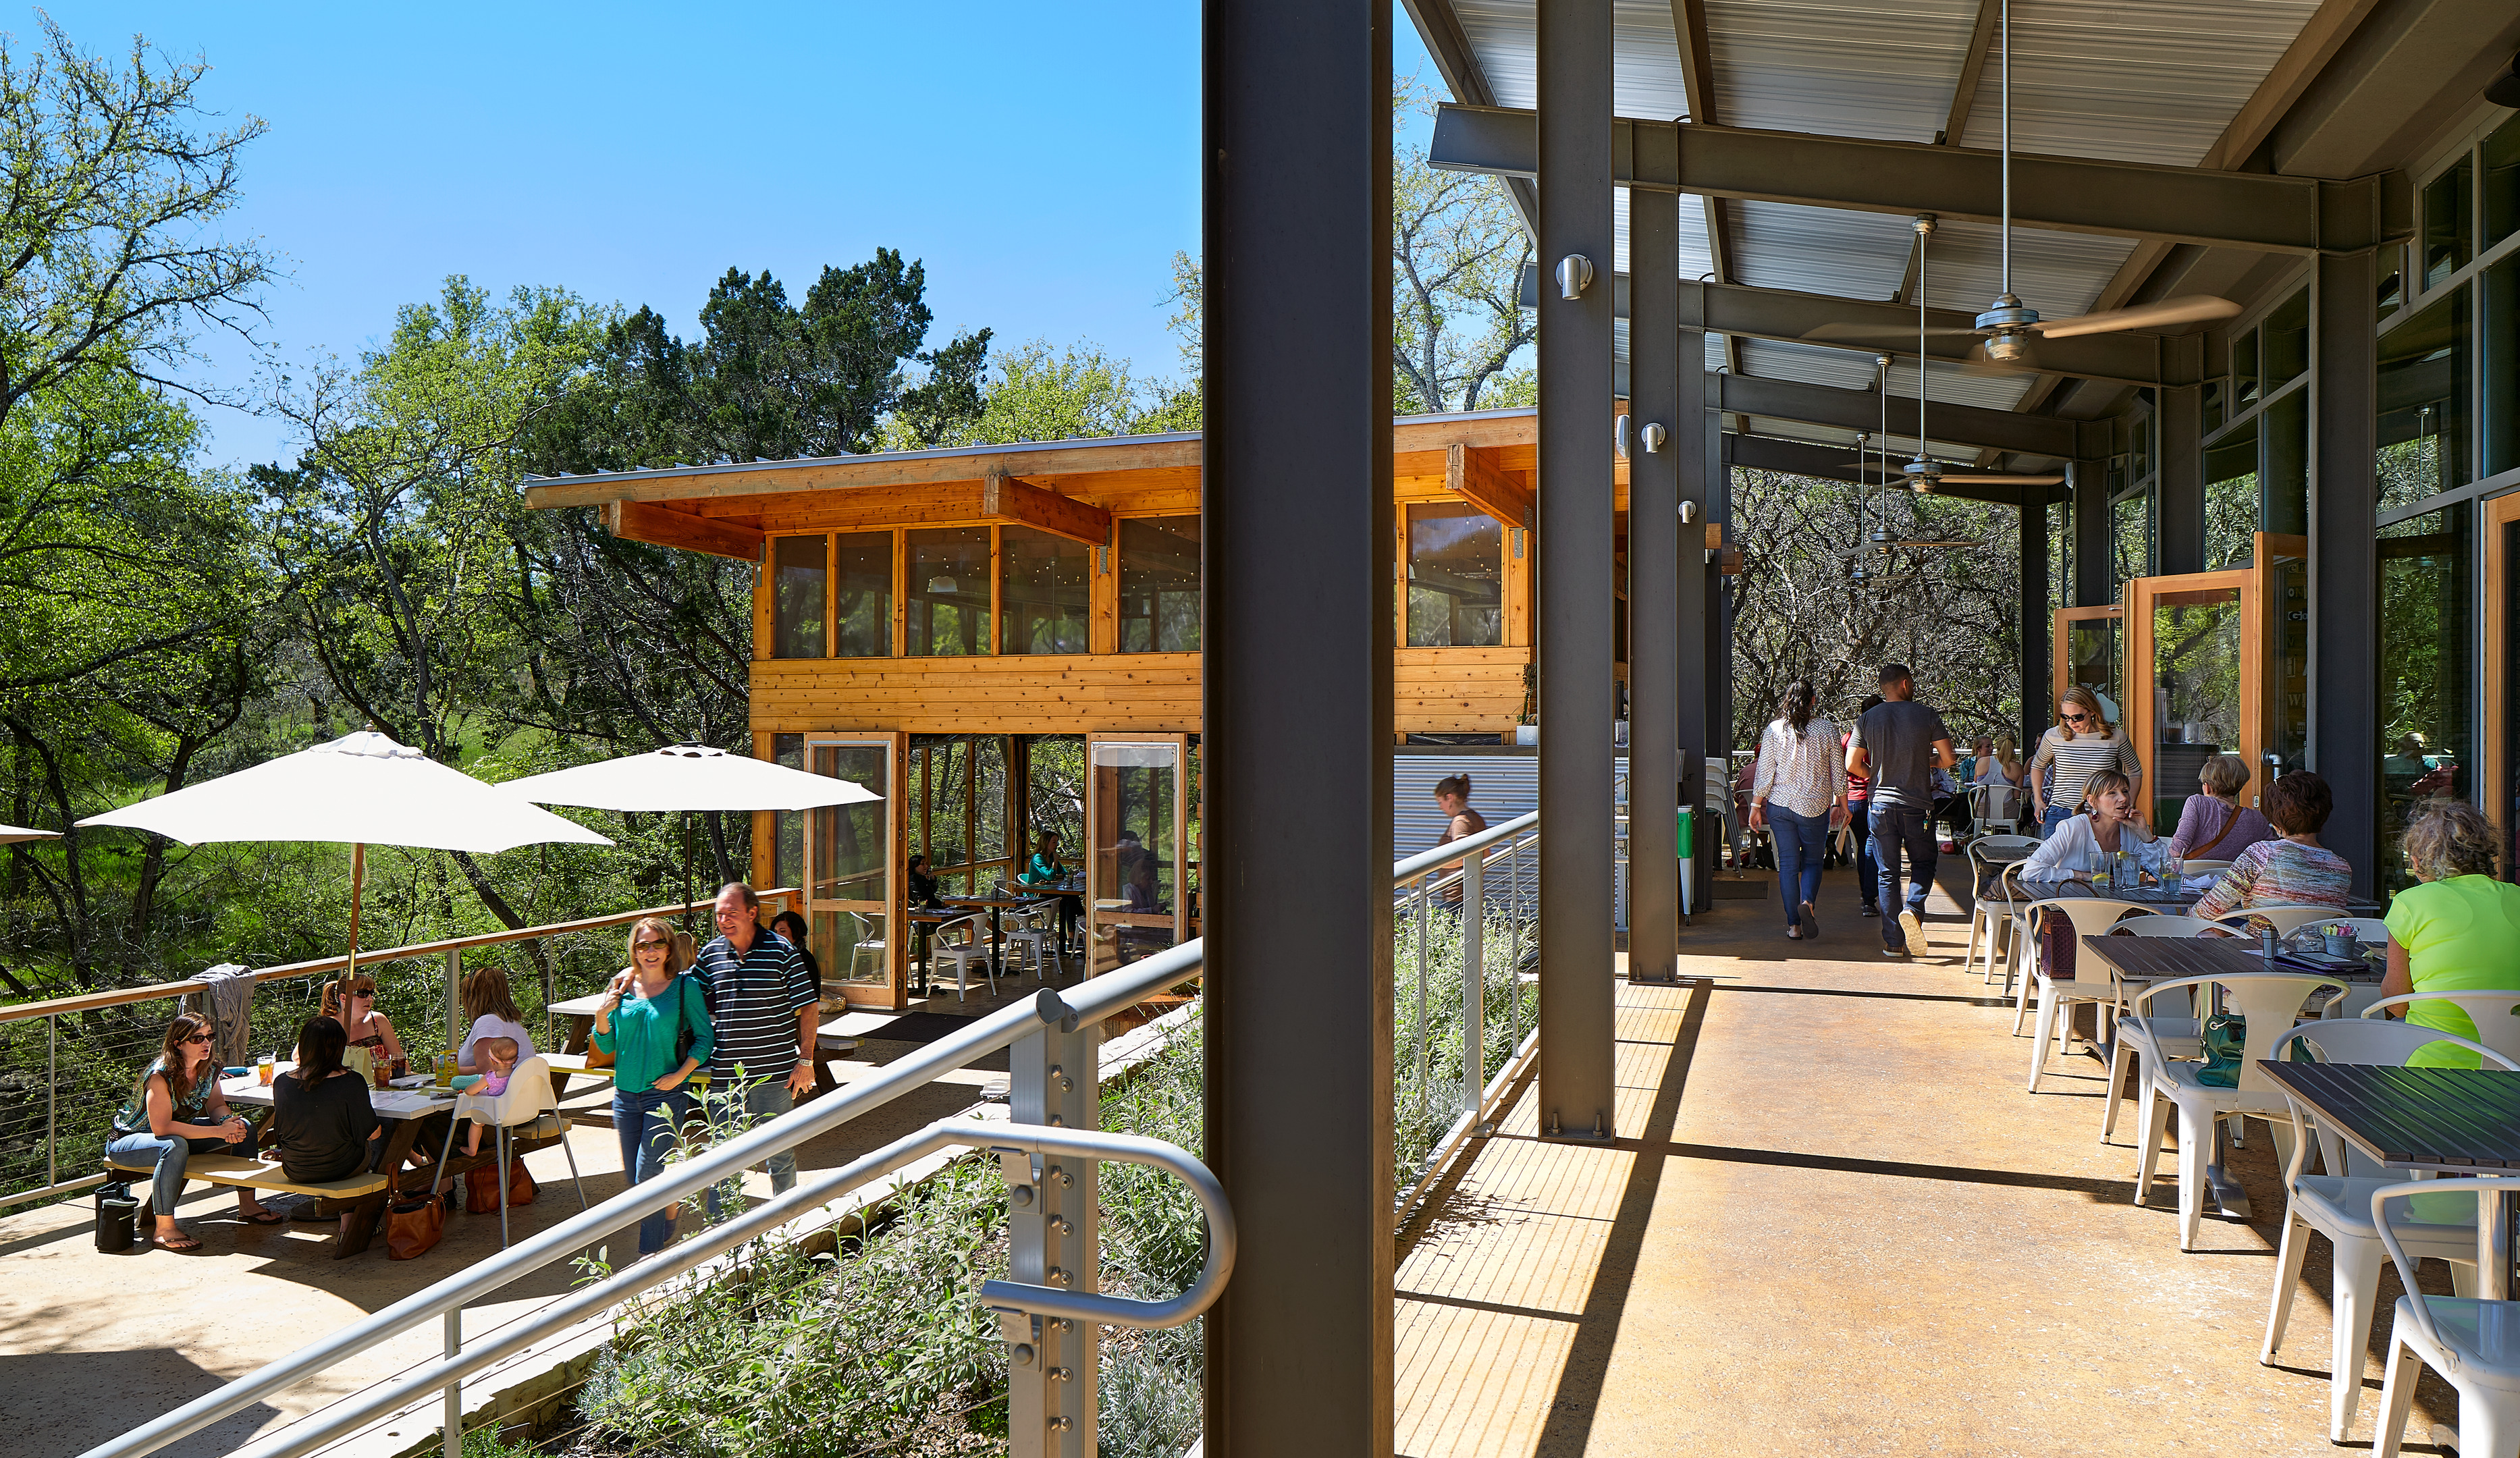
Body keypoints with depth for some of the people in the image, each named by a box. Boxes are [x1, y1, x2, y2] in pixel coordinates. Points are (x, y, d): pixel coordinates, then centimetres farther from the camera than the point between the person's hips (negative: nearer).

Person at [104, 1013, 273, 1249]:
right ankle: (164, 1230, -33)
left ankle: (247, 1205, 2)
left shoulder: (207, 1070, -6)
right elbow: (161, 1127, -35)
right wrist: (219, 1131, -36)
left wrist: (228, 1121, -21)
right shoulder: (160, 1075, -30)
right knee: (175, 1146, -40)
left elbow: (217, 1106, 4)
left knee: (244, 1127, -8)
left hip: (179, 1132, 8)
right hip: (127, 1140, -7)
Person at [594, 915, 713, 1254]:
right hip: (625, 1094, 5)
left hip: (665, 1094, -5)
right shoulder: (623, 988, 5)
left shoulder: (685, 987, -5)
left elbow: (705, 1037, -2)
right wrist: (601, 1016, -8)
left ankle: (650, 1257, 3)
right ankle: (670, 1222, 37)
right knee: (634, 1177, 12)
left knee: (647, 1175, -8)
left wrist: (680, 1074, -12)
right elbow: (606, 1046, 10)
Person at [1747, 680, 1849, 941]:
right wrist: (1842, 805, 14)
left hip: (1780, 804, 0)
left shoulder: (1773, 730, -3)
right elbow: (1838, 773, 3)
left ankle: (1794, 925, 6)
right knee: (1812, 861, 14)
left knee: (1787, 864, 6)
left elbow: (1764, 773, -3)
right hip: (1815, 807, 0)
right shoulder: (1828, 729, -2)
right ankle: (1808, 902, -14)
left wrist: (1756, 806, 5)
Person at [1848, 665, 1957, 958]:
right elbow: (1949, 759, -3)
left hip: (1882, 804, 1)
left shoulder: (1867, 719, 1)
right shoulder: (1926, 715, -3)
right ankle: (1913, 909, -13)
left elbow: (1852, 765, -1)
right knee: (1923, 864, 16)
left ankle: (1893, 942, 7)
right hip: (1918, 805, -1)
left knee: (1888, 874, 7)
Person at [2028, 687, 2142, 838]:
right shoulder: (2053, 736, 1)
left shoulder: (2116, 738, 0)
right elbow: (2038, 766, 21)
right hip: (2059, 815, 1)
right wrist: (2038, 801, 12)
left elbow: (2135, 772, 17)